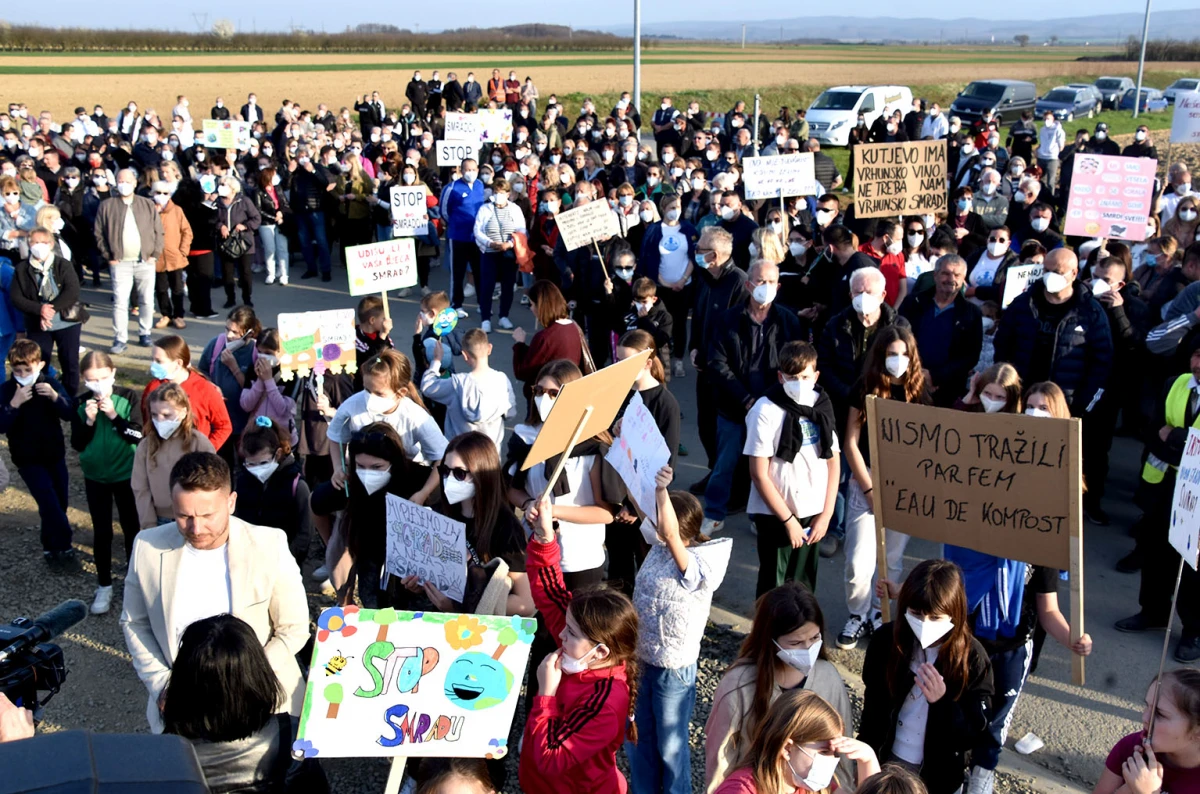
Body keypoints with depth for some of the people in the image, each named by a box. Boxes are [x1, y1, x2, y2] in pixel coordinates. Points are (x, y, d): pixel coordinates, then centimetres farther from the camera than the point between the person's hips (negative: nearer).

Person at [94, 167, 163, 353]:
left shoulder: (148, 204, 7)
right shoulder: (106, 206, 3)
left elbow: (159, 231, 7)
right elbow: (99, 235, 4)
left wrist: (155, 253, -2)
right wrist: (108, 256, -4)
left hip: (145, 261, 1)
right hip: (120, 263, -1)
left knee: (147, 301, 7)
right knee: (120, 302, -4)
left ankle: (144, 334, 22)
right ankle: (120, 339, 0)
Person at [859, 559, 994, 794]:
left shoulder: (972, 658, -20)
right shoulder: (886, 640, -15)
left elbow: (972, 736, -18)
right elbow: (872, 706, -1)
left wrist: (943, 702, -33)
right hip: (885, 760, 1)